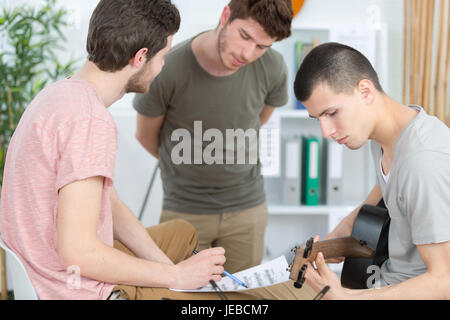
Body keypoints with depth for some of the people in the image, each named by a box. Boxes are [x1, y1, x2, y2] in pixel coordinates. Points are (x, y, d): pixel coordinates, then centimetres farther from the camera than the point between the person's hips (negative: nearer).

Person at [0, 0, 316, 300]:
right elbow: (77, 251, -28)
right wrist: (176, 275, -17)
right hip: (84, 290, -10)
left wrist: (170, 268, 2)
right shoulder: (90, 119, -25)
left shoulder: (60, 94, 6)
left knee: (182, 232, 30)